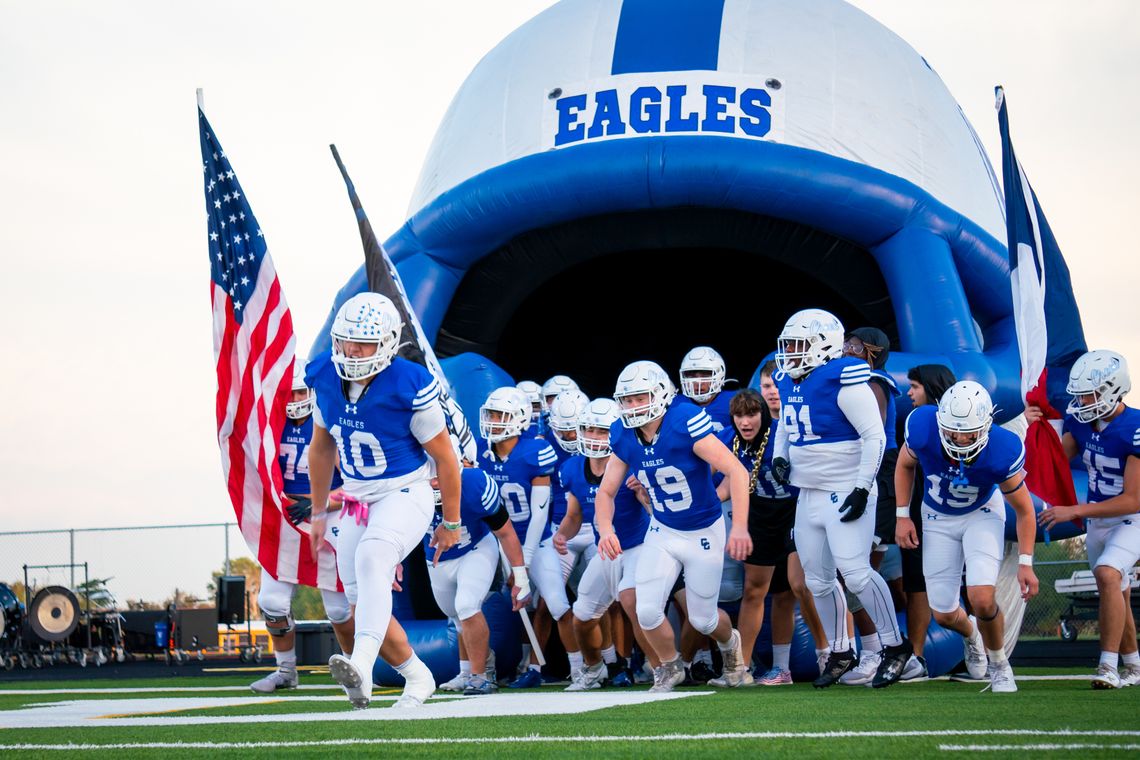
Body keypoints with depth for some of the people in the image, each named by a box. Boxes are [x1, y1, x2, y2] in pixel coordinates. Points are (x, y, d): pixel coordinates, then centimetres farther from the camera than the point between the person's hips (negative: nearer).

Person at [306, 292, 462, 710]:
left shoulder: (409, 388, -21)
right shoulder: (326, 378, -3)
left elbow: (445, 457, -9)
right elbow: (321, 447, 14)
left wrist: (451, 522, -1)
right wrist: (318, 512, 19)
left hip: (405, 495, -7)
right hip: (358, 499, 7)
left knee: (371, 558, -34)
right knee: (363, 604, 6)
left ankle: (361, 668, -50)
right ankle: (418, 678, 28)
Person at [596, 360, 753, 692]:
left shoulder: (685, 424, -28)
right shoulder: (624, 437, -11)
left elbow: (736, 471, -31)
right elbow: (606, 492, -2)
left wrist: (740, 527, -40)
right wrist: (606, 530, -23)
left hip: (704, 533, -4)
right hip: (662, 532, 4)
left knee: (703, 619, 6)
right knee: (647, 611, -9)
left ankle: (730, 643, 43)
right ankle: (669, 667, 21)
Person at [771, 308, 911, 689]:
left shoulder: (843, 381, -16)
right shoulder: (790, 384, 9)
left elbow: (874, 436, -17)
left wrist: (862, 488, -20)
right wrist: (779, 456, 7)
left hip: (844, 495, -9)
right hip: (808, 496, 9)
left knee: (856, 572, -16)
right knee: (818, 582, 11)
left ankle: (896, 647, -2)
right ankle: (840, 653, 25)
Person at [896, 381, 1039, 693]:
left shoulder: (1002, 453, -33)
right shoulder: (923, 428, -30)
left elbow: (1023, 509, -15)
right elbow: (905, 465, -4)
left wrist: (1025, 563, -17)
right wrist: (903, 516, -7)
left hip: (982, 514, -2)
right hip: (937, 518, 2)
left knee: (982, 599, -23)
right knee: (944, 615, 3)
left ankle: (998, 664, 8)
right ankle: (971, 634, 42)